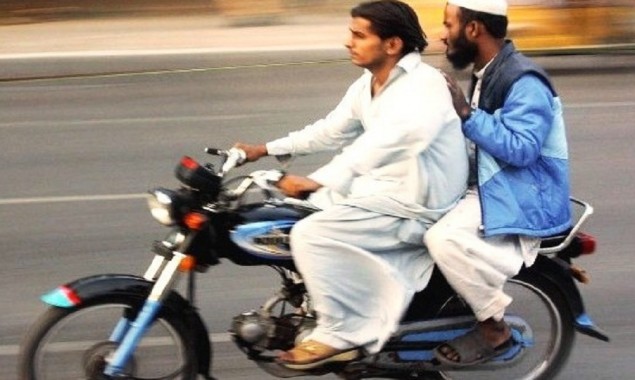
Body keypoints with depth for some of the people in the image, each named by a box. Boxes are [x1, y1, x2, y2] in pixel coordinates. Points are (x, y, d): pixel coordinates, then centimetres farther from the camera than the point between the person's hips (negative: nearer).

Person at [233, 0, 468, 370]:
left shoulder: (423, 85, -22)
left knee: (311, 234, -20)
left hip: (414, 207, -10)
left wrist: (317, 182, -41)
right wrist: (267, 149, 15)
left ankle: (338, 334, -8)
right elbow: (332, 131, 21)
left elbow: (383, 142, -35)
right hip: (381, 187, 10)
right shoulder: (367, 86, 8)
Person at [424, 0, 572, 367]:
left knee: (444, 238, -30)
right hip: (489, 186, 10)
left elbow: (520, 148, -28)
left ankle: (495, 328, -13)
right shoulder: (487, 75, 13)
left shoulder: (524, 82, -18)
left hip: (523, 200, -10)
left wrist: (467, 114, -26)